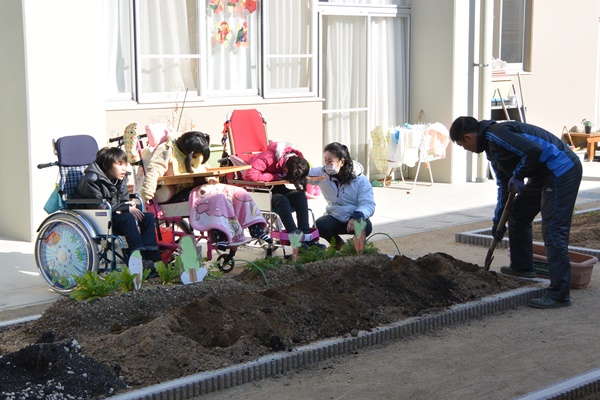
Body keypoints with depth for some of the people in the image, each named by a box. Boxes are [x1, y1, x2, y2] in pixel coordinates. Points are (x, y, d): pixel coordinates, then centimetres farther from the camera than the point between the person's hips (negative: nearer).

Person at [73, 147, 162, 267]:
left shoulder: (121, 180, 7)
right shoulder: (93, 180, -18)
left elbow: (125, 201, 7)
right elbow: (99, 207, -24)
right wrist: (127, 208, -23)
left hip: (115, 215, 8)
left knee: (148, 217, -9)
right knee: (127, 218, -32)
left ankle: (152, 257, -20)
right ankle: (139, 260, -36)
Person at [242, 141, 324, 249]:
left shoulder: (297, 159, -12)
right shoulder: (268, 158, -31)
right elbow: (249, 175, -41)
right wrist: (277, 176, -32)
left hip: (276, 188, 6)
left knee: (300, 196, -19)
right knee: (282, 200, -33)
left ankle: (306, 235, -23)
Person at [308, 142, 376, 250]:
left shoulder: (361, 180, -13)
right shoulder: (322, 173, -4)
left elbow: (368, 205, -20)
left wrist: (357, 217, -39)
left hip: (355, 219, -2)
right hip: (334, 218, 2)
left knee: (366, 226, -36)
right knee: (319, 225, -30)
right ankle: (339, 245, 2)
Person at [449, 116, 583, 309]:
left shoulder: (496, 134, -17)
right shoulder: (491, 146, 16)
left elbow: (534, 150, -29)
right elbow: (504, 185, 25)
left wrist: (517, 176, -14)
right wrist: (498, 220, 27)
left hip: (561, 170, -11)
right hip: (543, 174, 11)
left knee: (553, 231, -13)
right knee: (517, 216, 19)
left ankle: (559, 293, -12)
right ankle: (522, 267, 35)